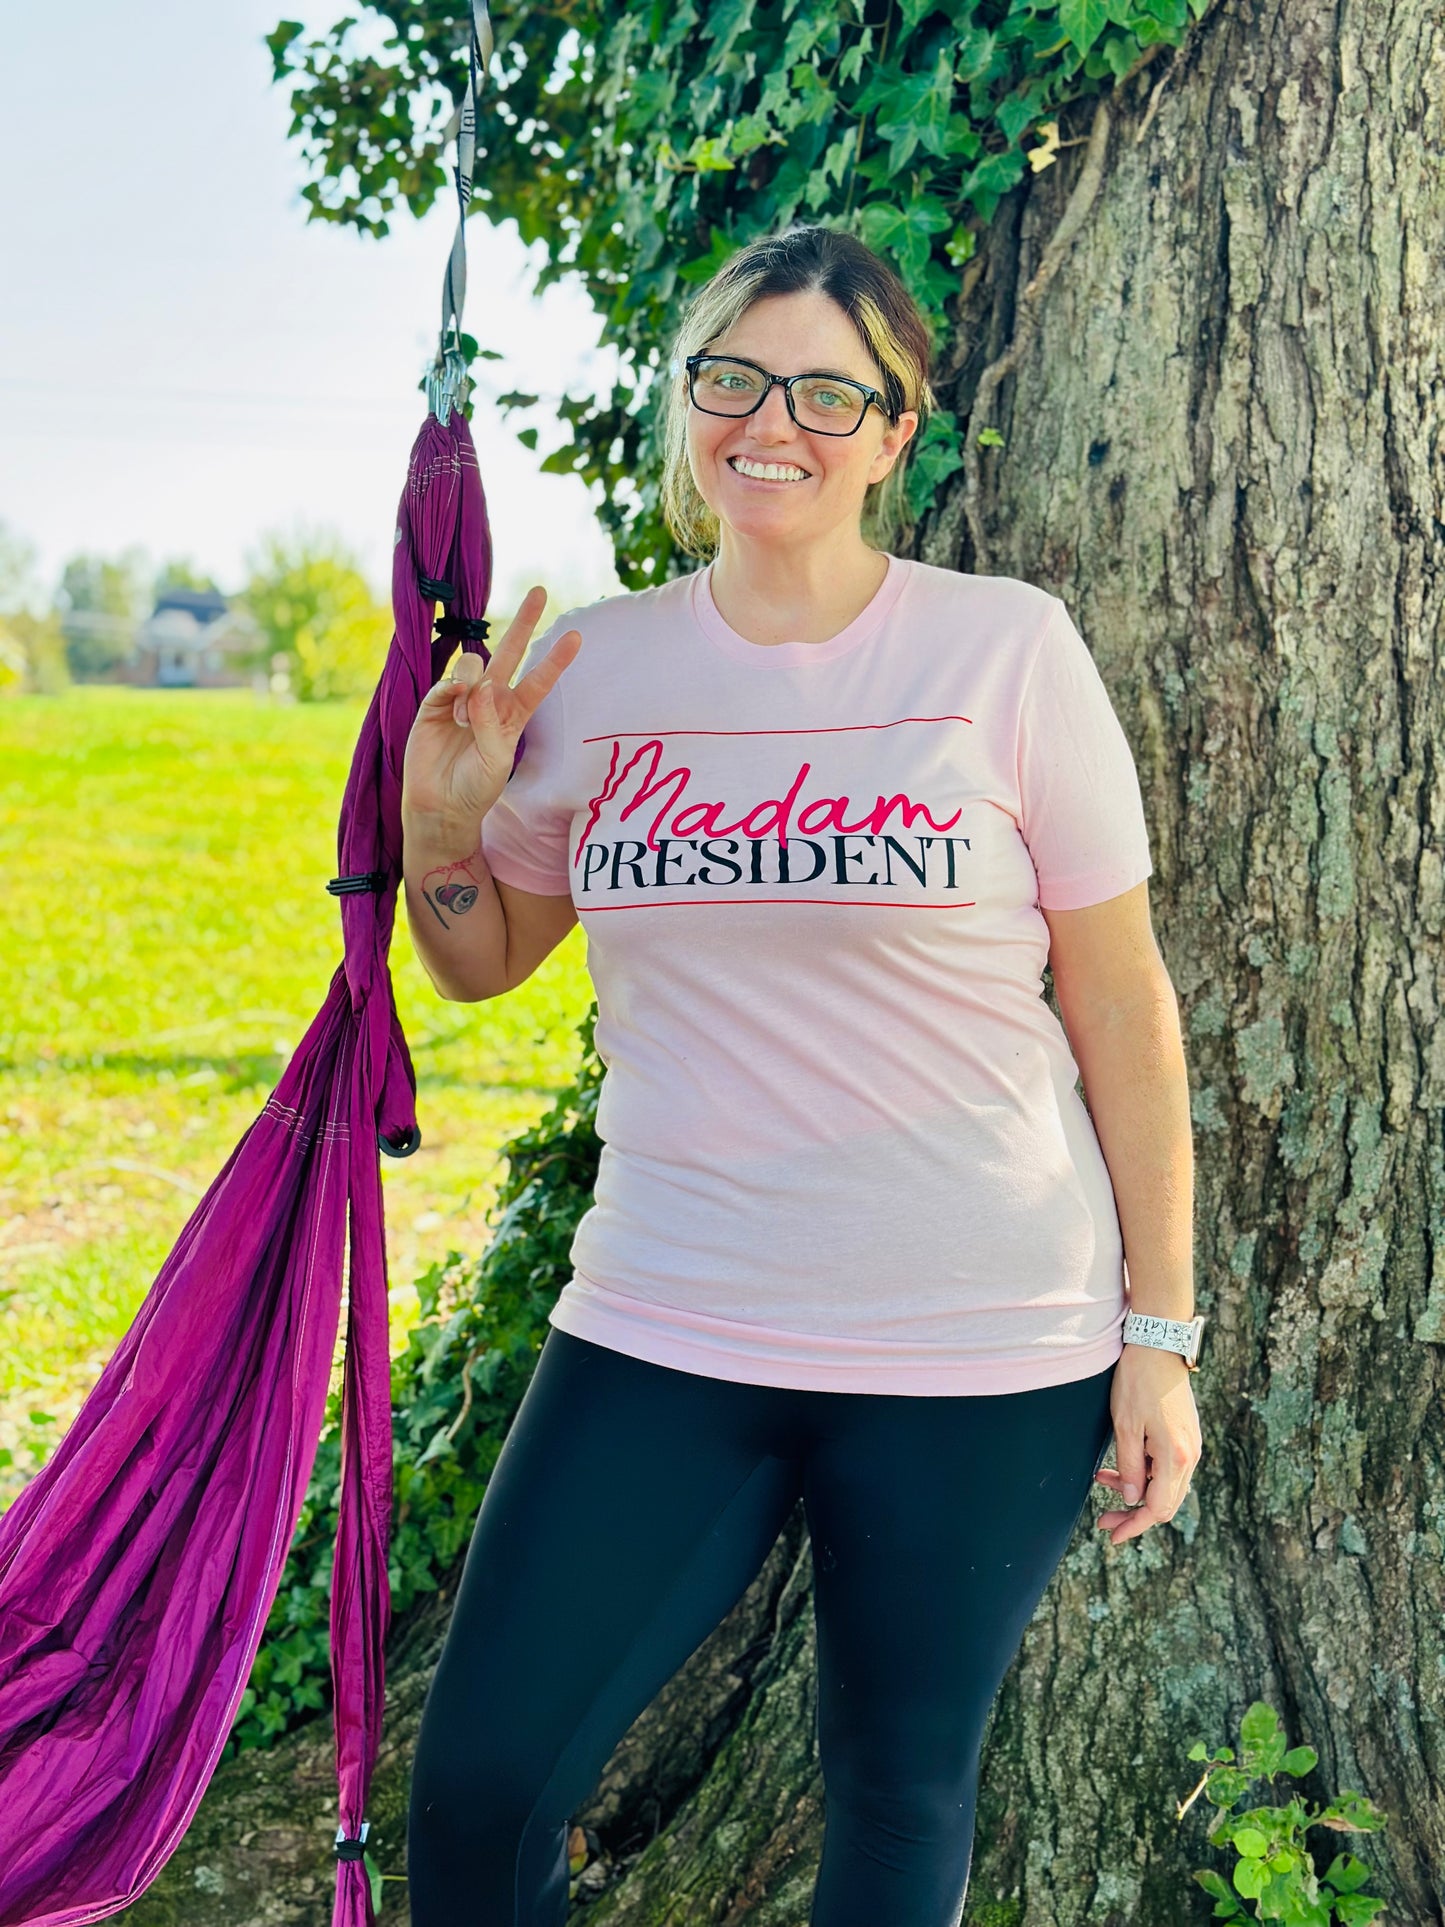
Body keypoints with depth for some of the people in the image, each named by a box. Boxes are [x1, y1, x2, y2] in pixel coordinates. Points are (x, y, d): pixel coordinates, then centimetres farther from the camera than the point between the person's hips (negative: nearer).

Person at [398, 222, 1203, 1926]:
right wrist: (439, 819, -5)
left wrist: (1159, 1335, -2)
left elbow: (1120, 1005, -2)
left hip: (982, 1354, -2)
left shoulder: (1007, 649, -6)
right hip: (664, 1334, 3)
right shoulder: (594, 669, 3)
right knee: (474, 1786, 1)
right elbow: (479, 963, 16)